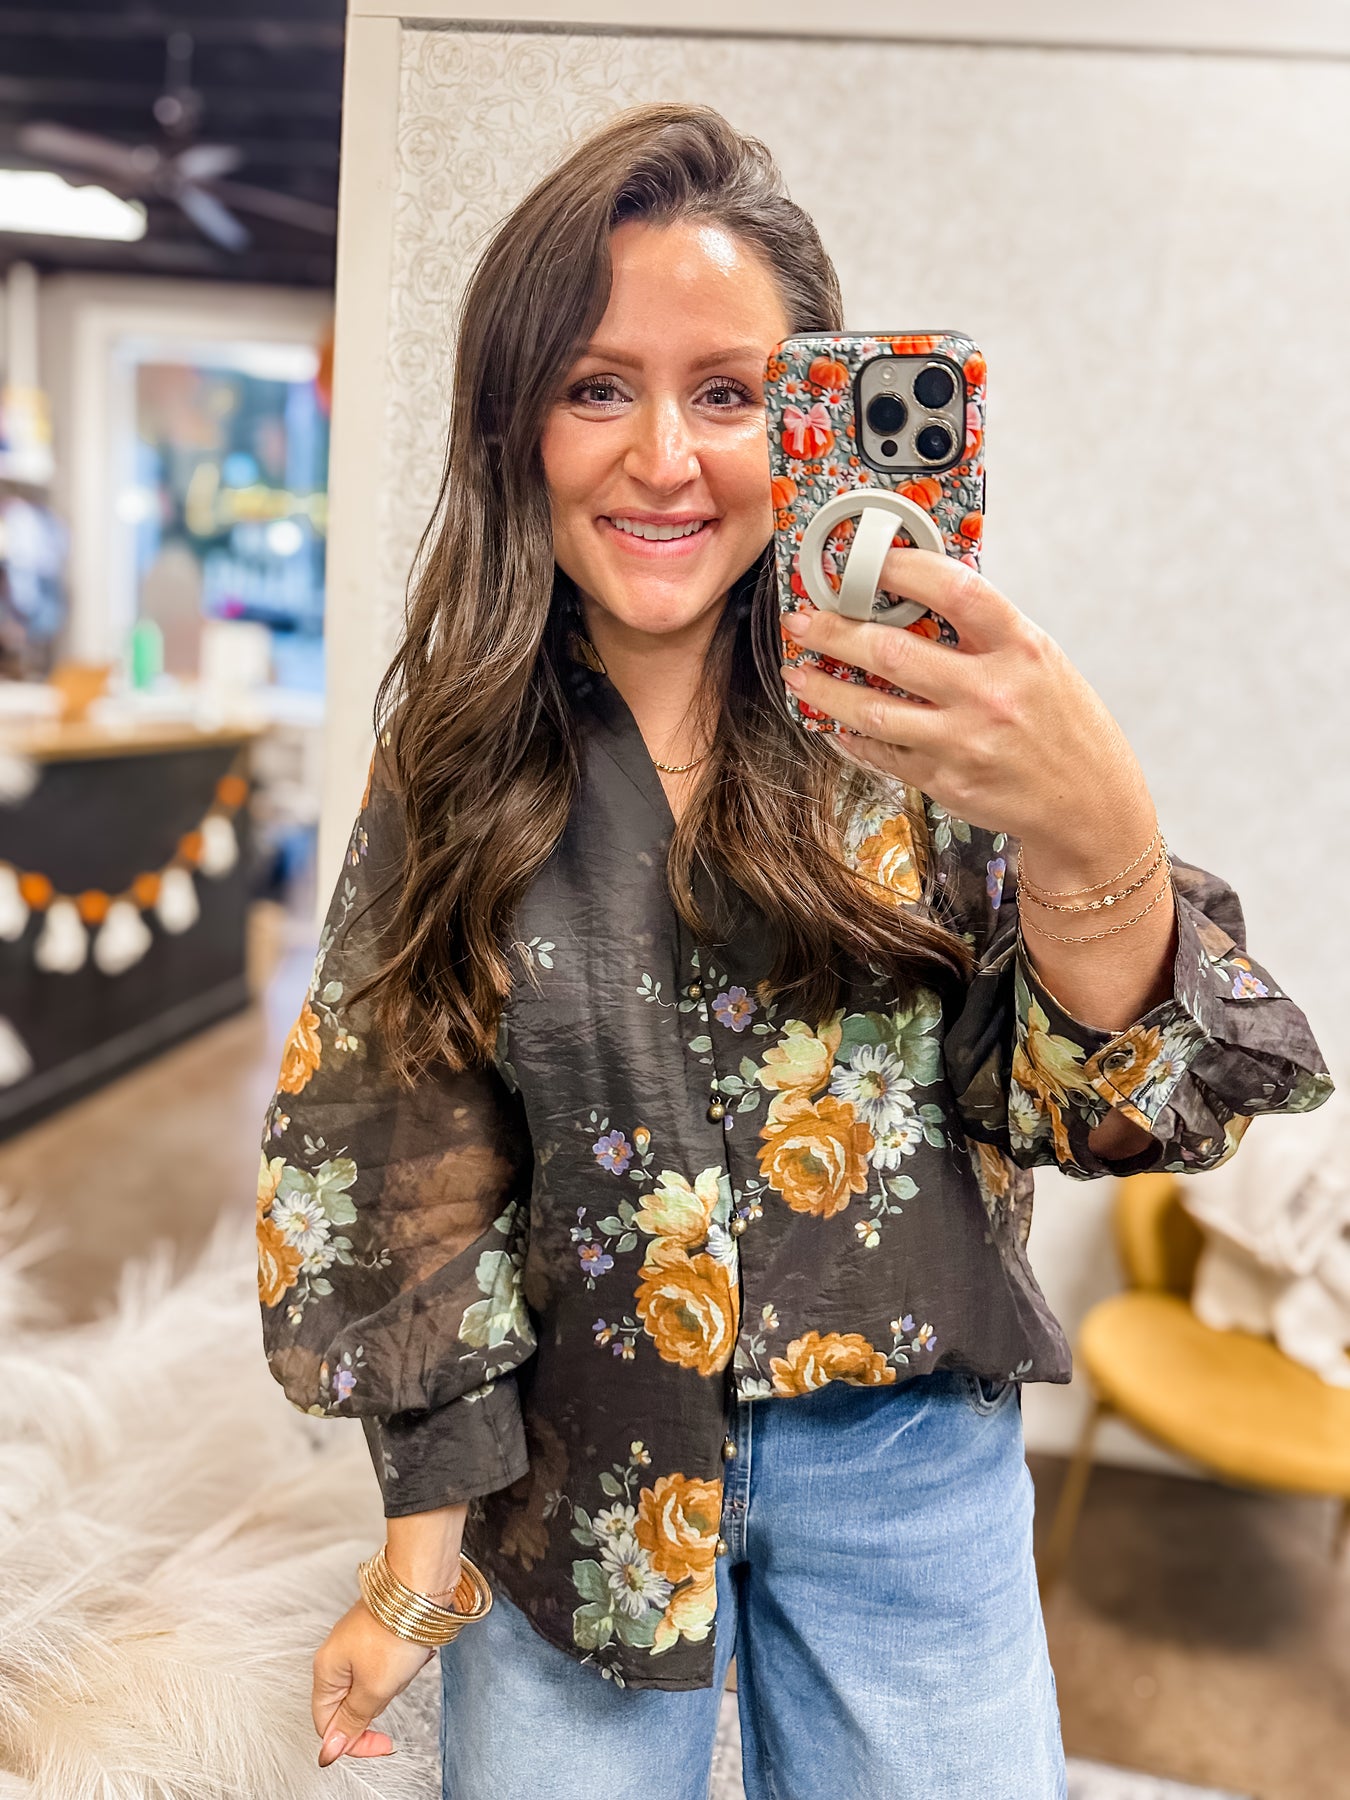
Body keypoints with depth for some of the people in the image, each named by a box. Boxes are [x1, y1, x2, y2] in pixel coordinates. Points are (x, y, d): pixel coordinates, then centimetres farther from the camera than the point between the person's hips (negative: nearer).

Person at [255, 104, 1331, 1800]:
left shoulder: (917, 709, -10)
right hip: (570, 1471, 1)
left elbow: (1120, 1112, -14)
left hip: (902, 1463, 0)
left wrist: (1092, 835, -35)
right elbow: (403, 1181, -1)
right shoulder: (455, 767, -7)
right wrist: (421, 1557, -1)